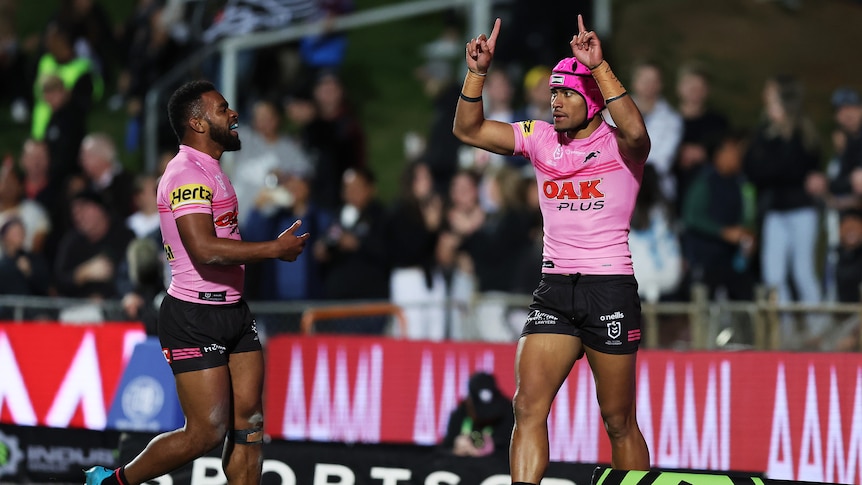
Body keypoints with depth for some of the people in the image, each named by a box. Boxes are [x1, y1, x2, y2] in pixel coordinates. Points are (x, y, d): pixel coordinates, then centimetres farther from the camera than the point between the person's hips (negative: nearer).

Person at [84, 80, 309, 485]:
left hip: (231, 311, 10)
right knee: (206, 433, -8)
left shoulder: (209, 171, 18)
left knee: (249, 425, 2)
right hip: (196, 318, -10)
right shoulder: (188, 172, -16)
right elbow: (205, 250, -28)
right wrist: (275, 249, -22)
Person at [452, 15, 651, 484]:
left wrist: (599, 66, -31)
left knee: (619, 422, 0)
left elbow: (635, 131, -28)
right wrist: (478, 72, -5)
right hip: (554, 289, 5)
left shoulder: (617, 144, -4)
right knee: (528, 405, -9)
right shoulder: (541, 138, 11)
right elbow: (469, 129, 9)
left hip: (611, 287, -4)